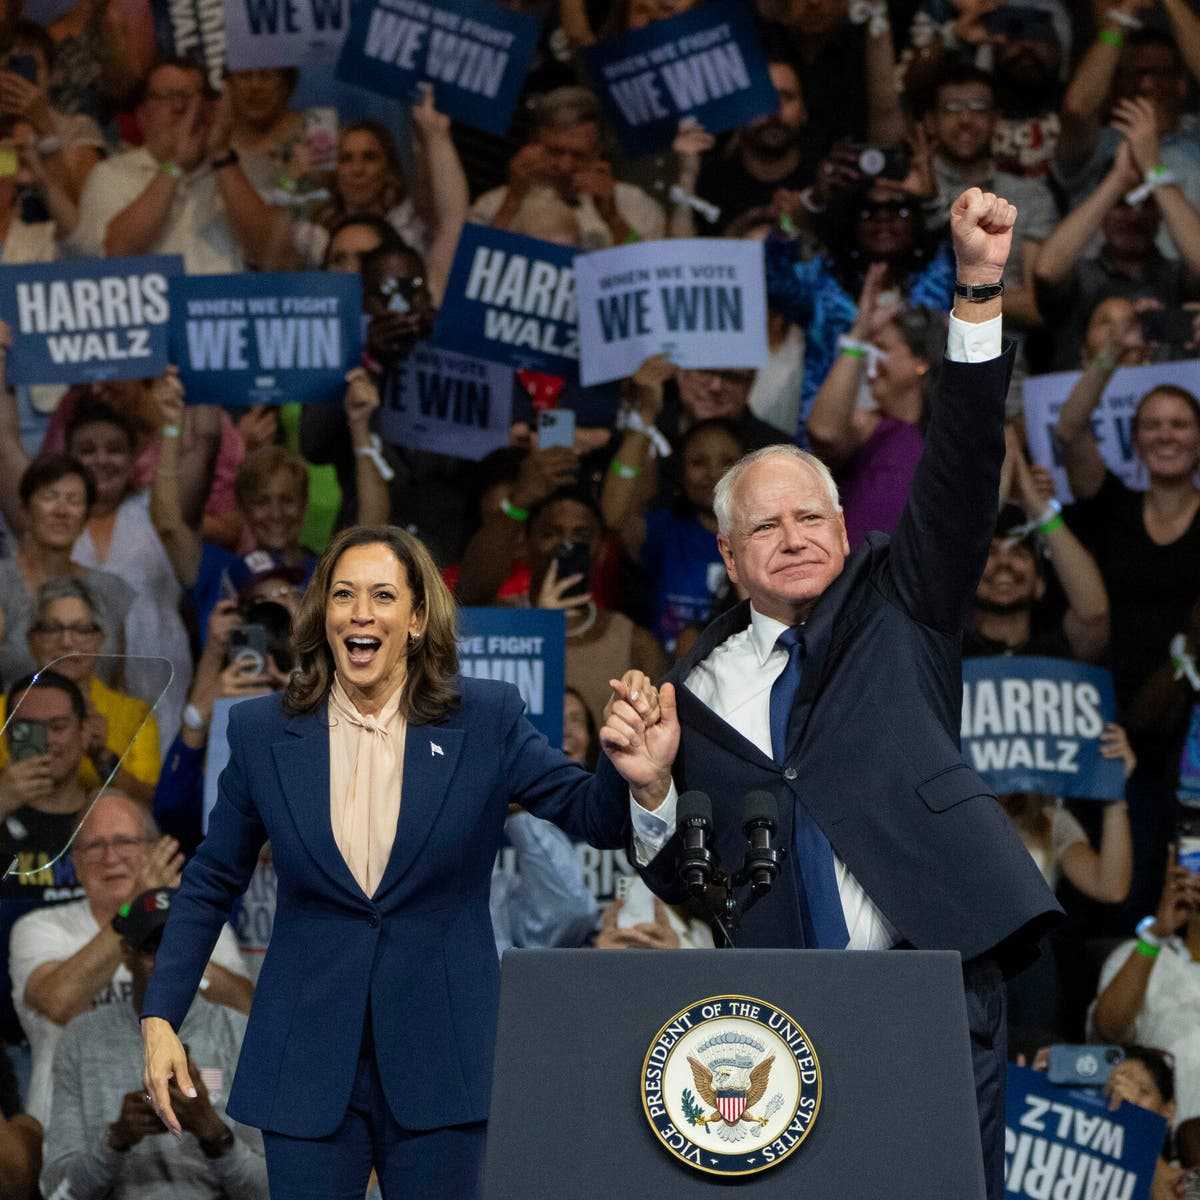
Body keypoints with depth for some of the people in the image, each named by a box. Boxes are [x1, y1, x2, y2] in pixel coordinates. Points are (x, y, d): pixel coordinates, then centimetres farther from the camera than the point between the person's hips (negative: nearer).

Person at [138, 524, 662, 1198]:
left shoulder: (487, 719, -1)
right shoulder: (263, 732, 1)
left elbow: (597, 816, -4)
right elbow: (210, 886, 10)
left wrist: (632, 771, -27)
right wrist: (160, 1019, 4)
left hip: (440, 1061, -1)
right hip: (308, 1060, 1)